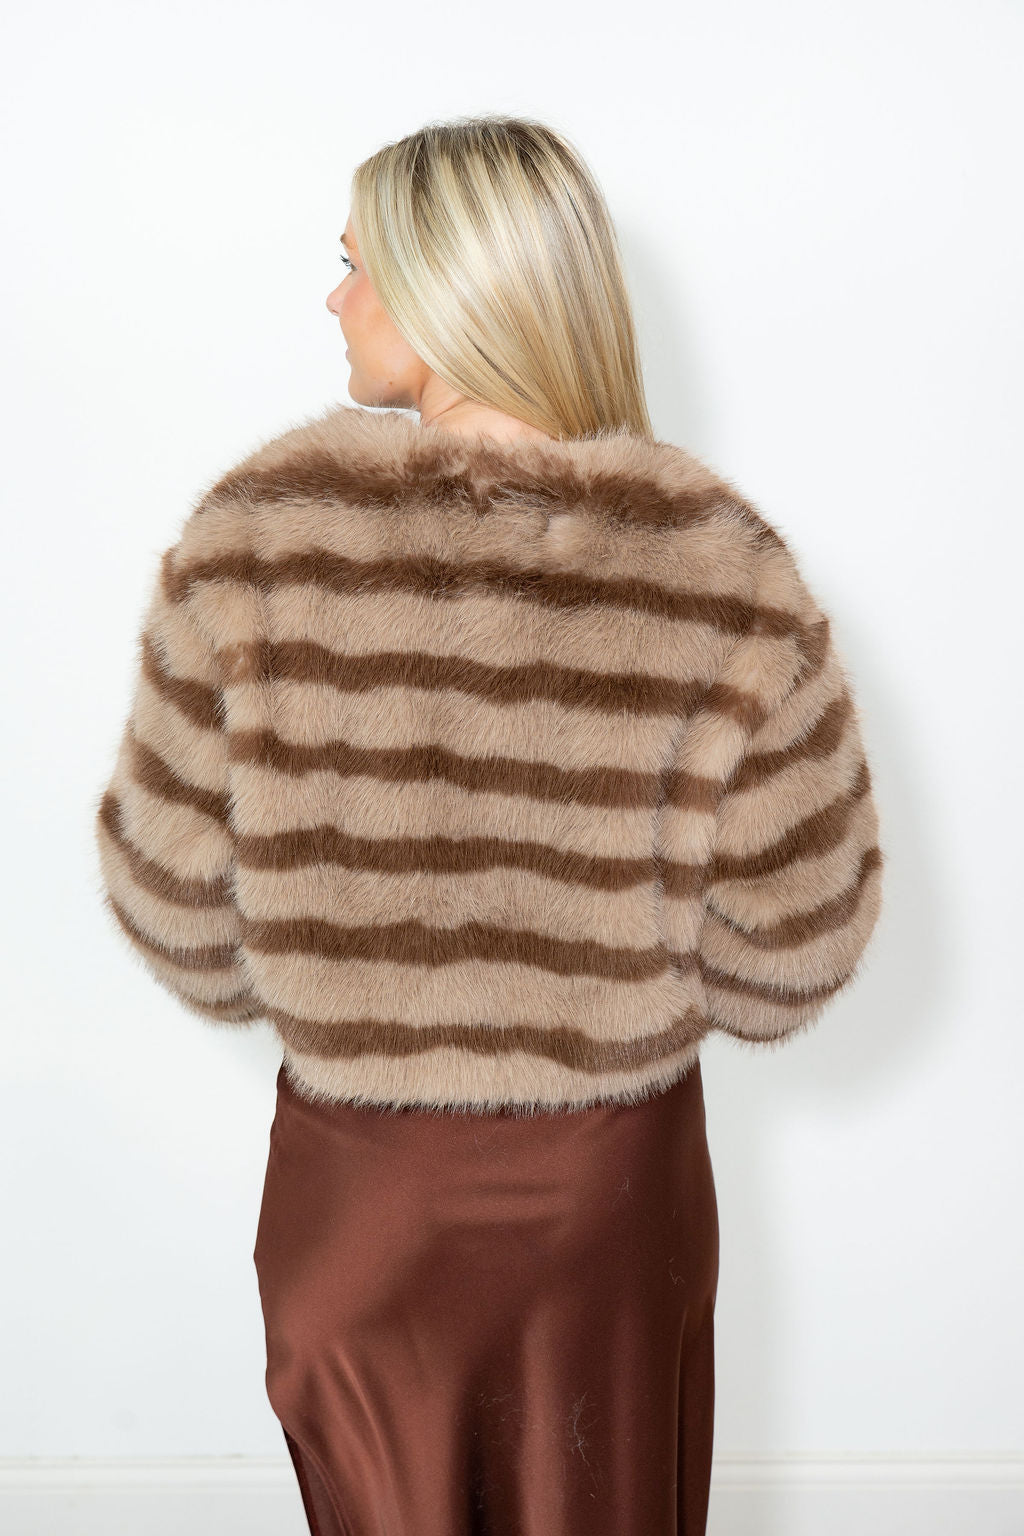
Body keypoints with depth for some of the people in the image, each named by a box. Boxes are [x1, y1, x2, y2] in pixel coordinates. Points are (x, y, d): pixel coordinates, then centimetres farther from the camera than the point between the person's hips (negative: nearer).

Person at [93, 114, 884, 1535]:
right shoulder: (719, 568, -19)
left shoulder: (255, 538, -19)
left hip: (353, 1176, 0)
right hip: (613, 1189, 1)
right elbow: (795, 944, -12)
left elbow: (177, 897, -11)